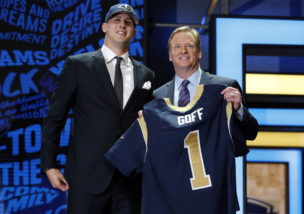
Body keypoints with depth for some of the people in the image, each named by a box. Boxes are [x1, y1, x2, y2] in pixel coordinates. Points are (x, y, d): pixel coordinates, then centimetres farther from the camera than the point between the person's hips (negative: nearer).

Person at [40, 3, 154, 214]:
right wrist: (49, 165, -3)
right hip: (88, 176, -3)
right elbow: (55, 116, 2)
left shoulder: (145, 74, 11)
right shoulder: (77, 65, 3)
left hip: (131, 178, 3)